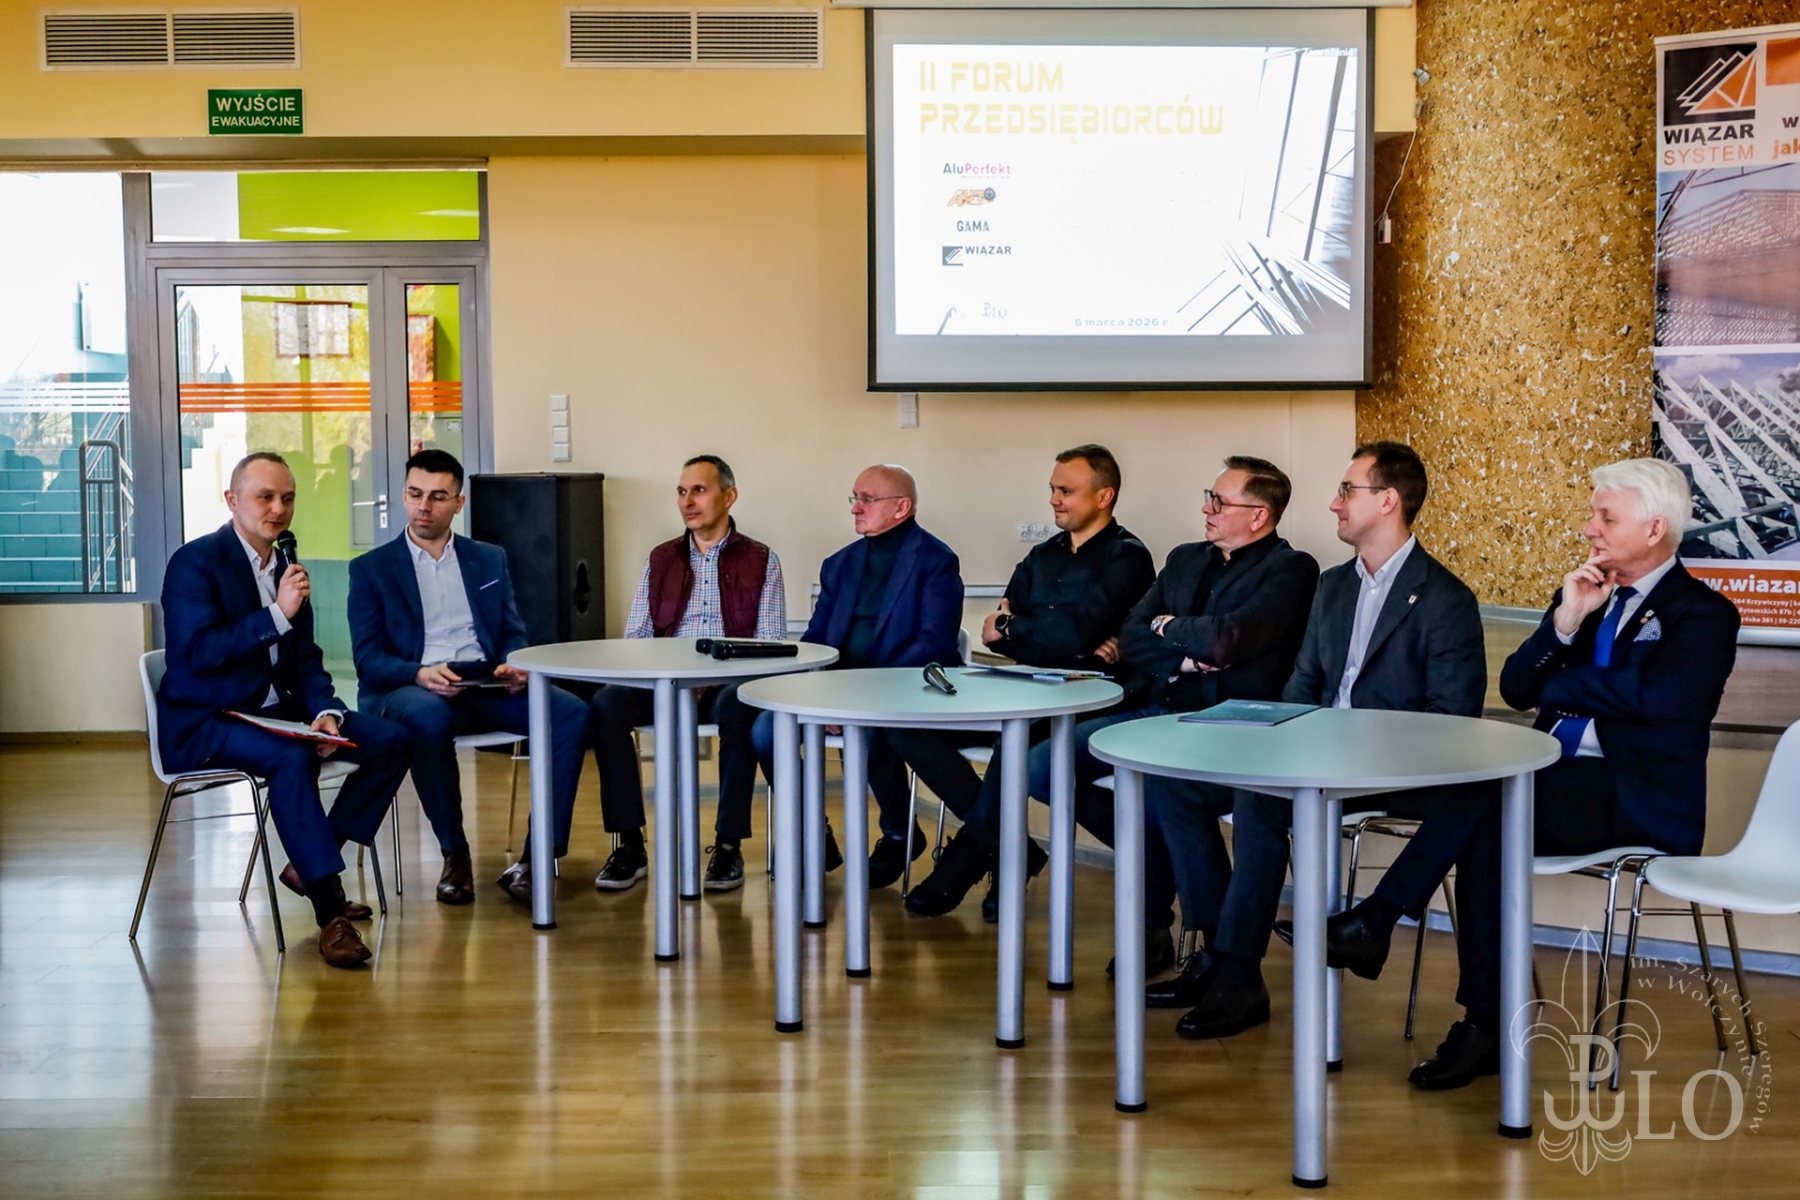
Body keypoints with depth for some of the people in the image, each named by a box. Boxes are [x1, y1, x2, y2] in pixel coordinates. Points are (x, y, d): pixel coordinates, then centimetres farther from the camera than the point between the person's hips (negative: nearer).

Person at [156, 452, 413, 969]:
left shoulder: (287, 567, 12)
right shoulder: (195, 561, -9)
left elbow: (304, 661, 12)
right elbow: (198, 651, -20)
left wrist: (326, 711, -7)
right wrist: (278, 614, -26)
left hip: (275, 711, 8)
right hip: (204, 722, -8)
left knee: (392, 741, -6)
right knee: (292, 759, -36)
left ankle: (308, 862, 1)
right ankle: (330, 911, -31)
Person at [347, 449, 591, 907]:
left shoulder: (489, 560, 20)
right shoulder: (370, 569, 10)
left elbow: (514, 635, 17)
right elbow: (368, 660, 1)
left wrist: (513, 666, -8)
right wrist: (420, 674, -20)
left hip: (484, 688, 3)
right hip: (408, 689, -3)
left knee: (571, 712, -25)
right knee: (430, 717, -40)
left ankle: (536, 857, -25)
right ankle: (454, 855, -21)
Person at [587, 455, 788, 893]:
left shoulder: (761, 561, 8)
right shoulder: (660, 560, 18)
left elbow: (770, 644, -1)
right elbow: (634, 635, 11)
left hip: (729, 681, -3)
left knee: (738, 706, -37)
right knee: (607, 703, -27)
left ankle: (728, 845, -26)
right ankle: (630, 844, -21)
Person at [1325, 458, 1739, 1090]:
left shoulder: (1702, 614, -1)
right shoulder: (1583, 594, 19)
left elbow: (1657, 696, -20)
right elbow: (1515, 689, 12)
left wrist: (1558, 686, -5)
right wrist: (1565, 622, -4)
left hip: (1638, 800, -6)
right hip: (1559, 783, 6)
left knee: (1482, 807, -30)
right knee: (1483, 828, -27)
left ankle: (1375, 922, -20)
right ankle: (1485, 1028, -23)